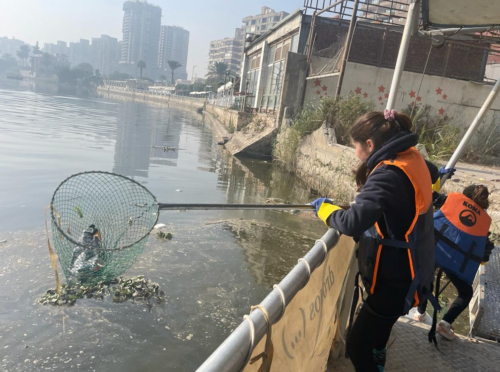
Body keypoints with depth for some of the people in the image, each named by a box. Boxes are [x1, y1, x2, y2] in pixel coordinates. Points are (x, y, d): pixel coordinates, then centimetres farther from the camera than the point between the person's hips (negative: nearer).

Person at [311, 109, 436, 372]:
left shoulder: (389, 175, -27)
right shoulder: (411, 159, 2)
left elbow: (352, 224, -34)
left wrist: (326, 209, -15)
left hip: (395, 281, -9)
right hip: (405, 272, 9)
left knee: (357, 346, 1)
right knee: (375, 333, 27)